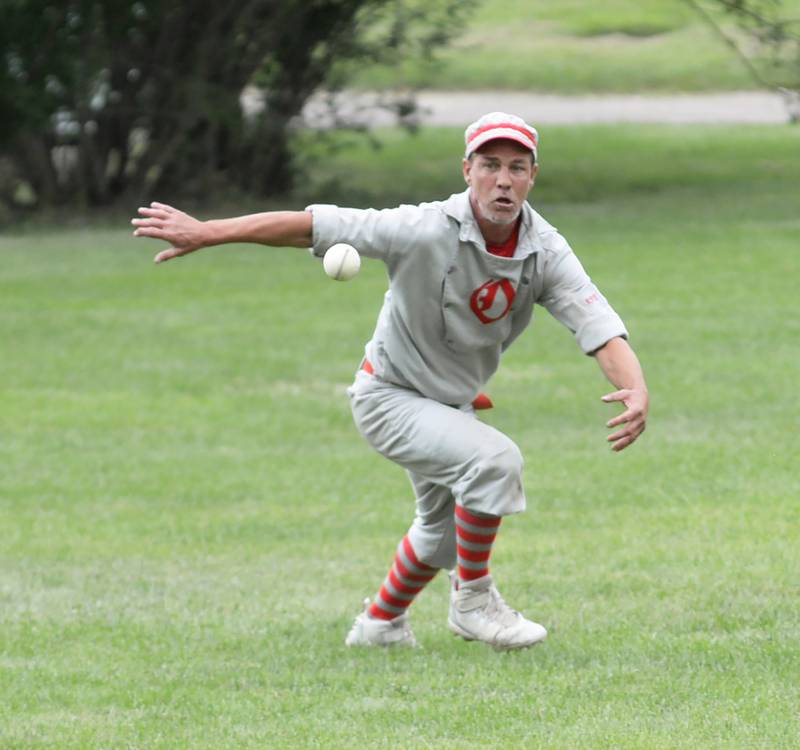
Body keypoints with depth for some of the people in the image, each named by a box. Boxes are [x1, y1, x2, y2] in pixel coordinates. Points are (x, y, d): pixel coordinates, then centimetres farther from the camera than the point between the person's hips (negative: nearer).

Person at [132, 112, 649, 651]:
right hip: (390, 399, -7)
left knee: (445, 527, 26)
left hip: (452, 403, 7)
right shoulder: (426, 232, -32)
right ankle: (473, 601, -11)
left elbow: (602, 329, -29)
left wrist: (637, 391, -50)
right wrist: (206, 232, -31)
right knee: (494, 459, -30)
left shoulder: (546, 253, -19)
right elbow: (311, 226, -29)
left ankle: (380, 624, 52)